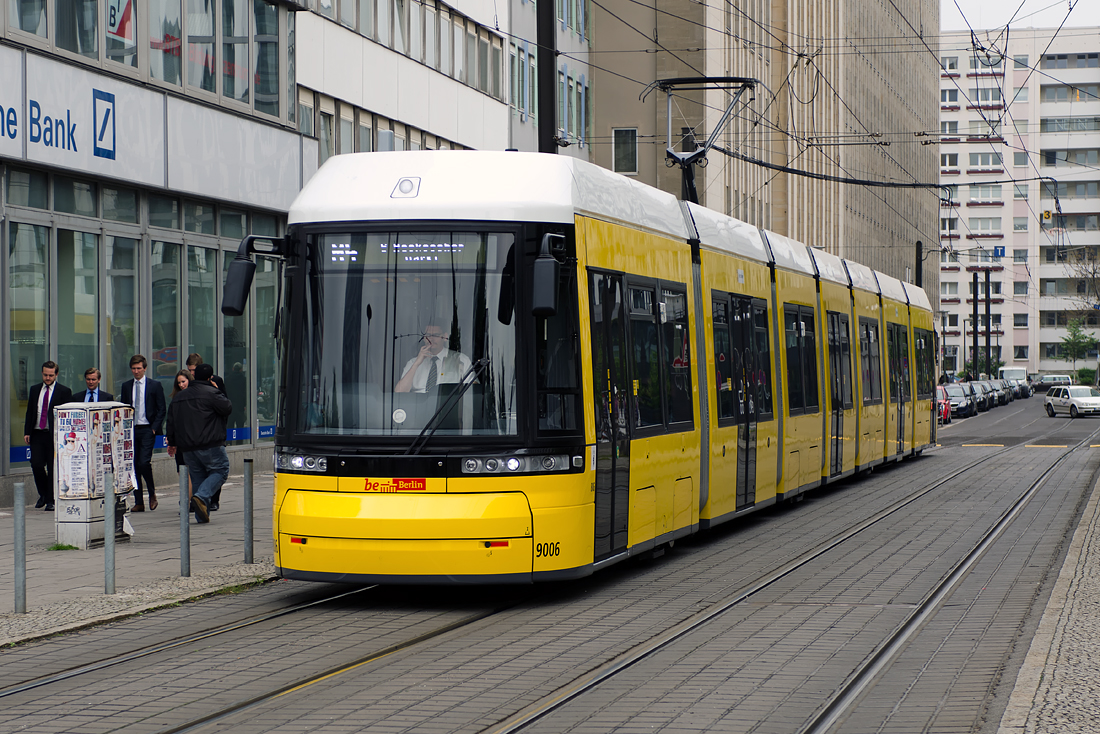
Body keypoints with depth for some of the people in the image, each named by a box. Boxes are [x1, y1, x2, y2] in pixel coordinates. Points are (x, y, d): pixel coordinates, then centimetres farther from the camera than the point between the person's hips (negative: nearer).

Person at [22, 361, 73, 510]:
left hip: (55, 435, -3)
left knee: (53, 468, 0)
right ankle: (43, 494, 17)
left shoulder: (64, 392, 0)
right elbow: (29, 412, 15)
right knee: (36, 465, -5)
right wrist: (27, 432, 5)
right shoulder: (34, 390, 13)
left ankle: (50, 500, 8)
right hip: (37, 434, 3)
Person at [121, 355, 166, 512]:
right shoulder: (126, 386, 12)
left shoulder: (154, 385, 2)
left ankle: (152, 494, 5)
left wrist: (154, 428, -8)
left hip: (147, 429, -4)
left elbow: (161, 409, 1)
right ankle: (138, 502, 6)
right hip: (131, 429, 4)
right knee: (134, 465, 2)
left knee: (144, 462, -16)